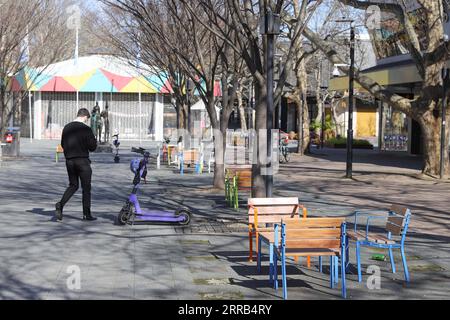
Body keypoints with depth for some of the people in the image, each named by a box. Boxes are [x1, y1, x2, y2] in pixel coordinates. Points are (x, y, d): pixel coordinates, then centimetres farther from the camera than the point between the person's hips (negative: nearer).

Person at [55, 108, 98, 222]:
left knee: (73, 185, 17)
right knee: (86, 187, 5)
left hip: (69, 160, 5)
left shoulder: (67, 128, 6)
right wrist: (94, 139, 8)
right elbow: (92, 147, -9)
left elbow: (63, 144, 14)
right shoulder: (86, 129, -12)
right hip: (82, 161, -5)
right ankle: (86, 214, 8)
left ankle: (60, 205, -4)